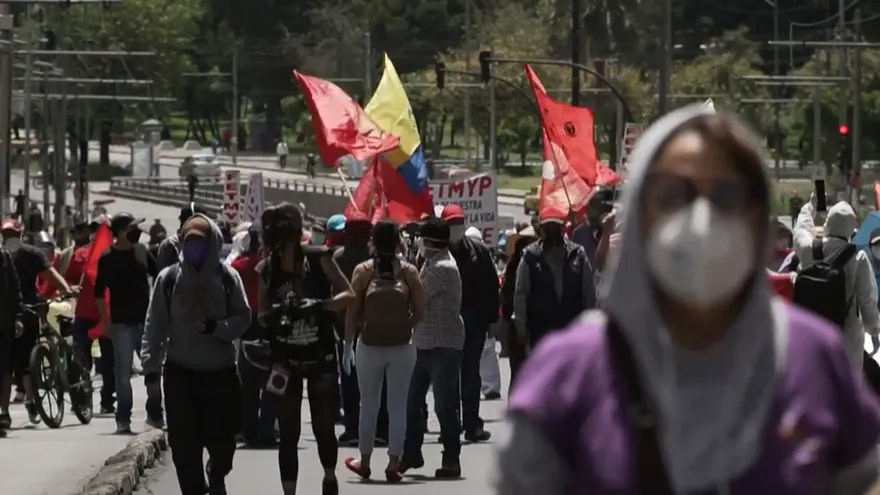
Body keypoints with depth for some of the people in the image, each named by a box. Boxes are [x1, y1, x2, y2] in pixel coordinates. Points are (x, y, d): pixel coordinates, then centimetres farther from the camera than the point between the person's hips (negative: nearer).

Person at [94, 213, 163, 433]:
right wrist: (105, 321, -9)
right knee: (123, 373, -2)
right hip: (122, 323, -4)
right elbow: (99, 292, -3)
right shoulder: (108, 258, -5)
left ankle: (155, 414, 18)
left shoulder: (142, 252, 7)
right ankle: (123, 419, 3)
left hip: (146, 320, 4)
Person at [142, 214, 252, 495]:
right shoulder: (169, 279, -1)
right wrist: (151, 367, -5)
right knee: (184, 444, -4)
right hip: (180, 373, 0)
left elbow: (243, 318, 0)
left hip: (221, 373, 0)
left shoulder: (227, 278, -2)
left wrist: (216, 327, -19)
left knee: (223, 439, 6)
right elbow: (154, 326, 1)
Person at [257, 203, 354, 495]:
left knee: (323, 427, 7)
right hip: (286, 359, 1)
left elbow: (348, 295, -11)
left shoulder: (318, 259, -11)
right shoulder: (266, 270, -4)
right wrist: (270, 318, -19)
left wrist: (320, 305, -28)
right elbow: (262, 313, 5)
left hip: (320, 355, -1)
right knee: (288, 434, 2)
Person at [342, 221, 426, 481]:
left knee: (369, 405, 11)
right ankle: (393, 464, 1)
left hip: (369, 346, 0)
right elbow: (419, 311, -3)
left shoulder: (363, 271, -4)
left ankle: (364, 462, 20)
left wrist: (348, 344, 2)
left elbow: (353, 311, -5)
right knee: (398, 406, 4)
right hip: (402, 347, 0)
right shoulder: (409, 271, -3)